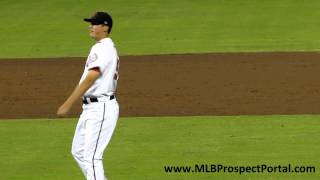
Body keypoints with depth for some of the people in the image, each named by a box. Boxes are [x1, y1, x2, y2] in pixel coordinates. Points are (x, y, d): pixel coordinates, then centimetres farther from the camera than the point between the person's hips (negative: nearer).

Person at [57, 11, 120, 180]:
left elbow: (89, 79, -23)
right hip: (90, 108, 11)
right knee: (78, 151, 16)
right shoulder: (98, 48, 17)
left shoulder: (105, 49, -16)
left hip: (101, 108, -11)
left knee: (91, 156, -11)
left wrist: (68, 104, -25)